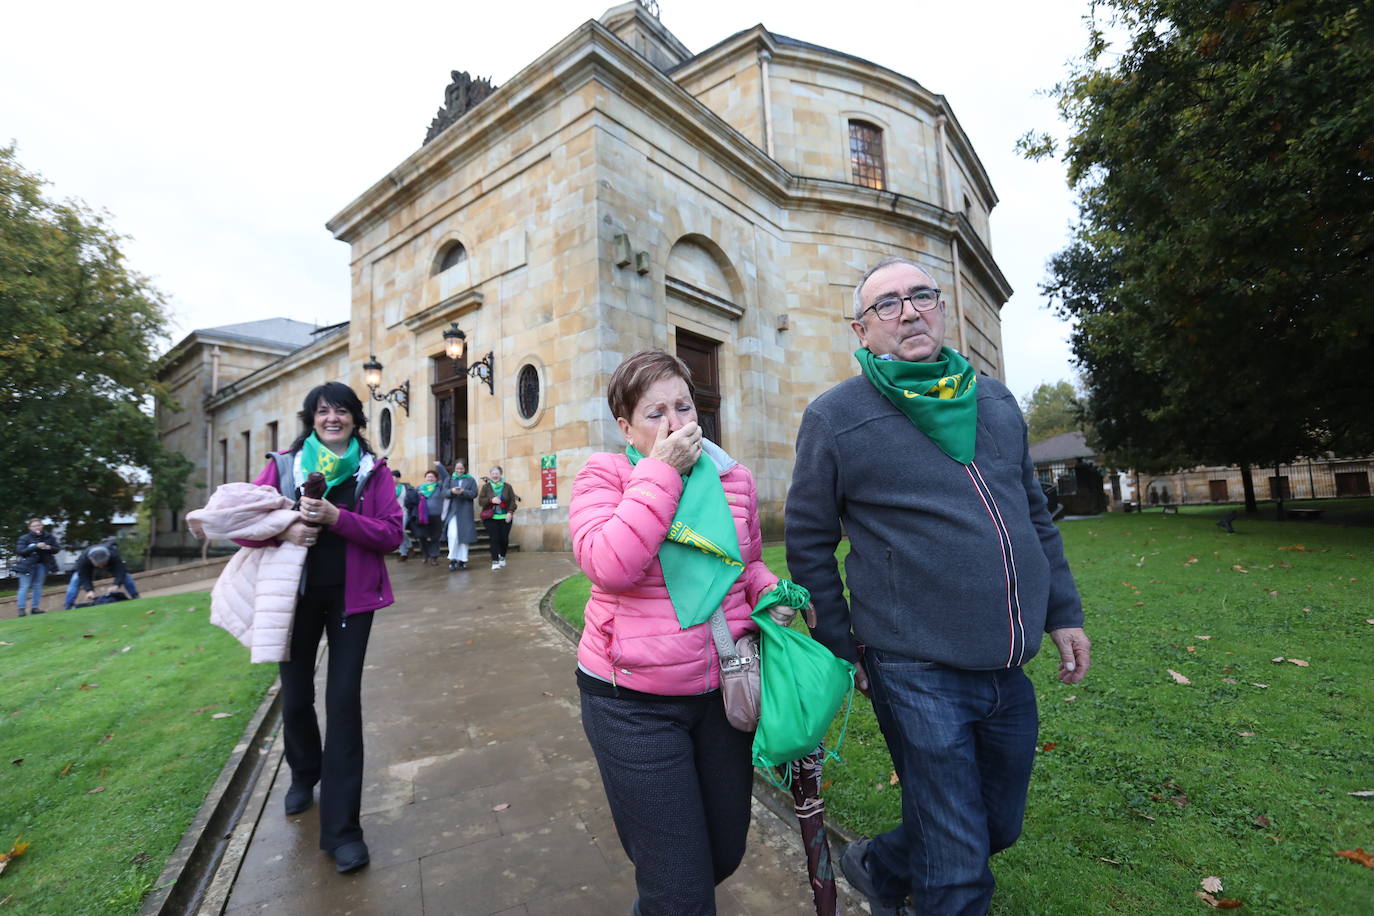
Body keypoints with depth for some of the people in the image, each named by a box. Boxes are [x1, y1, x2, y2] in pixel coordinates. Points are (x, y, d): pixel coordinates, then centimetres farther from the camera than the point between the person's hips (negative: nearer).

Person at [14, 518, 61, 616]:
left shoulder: (49, 537, 3)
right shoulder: (24, 538, -5)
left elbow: (57, 548, 5)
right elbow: (20, 551, -14)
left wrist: (49, 548, -16)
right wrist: (36, 547, -25)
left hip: (43, 564, 3)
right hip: (28, 564, -3)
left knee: (38, 586, 6)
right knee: (25, 586, -3)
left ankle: (35, 607, 10)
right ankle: (21, 609, 2)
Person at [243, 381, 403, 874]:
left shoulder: (373, 469, -2)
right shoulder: (284, 465, 1)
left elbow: (392, 534, -9)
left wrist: (336, 518, -22)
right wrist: (283, 530, -19)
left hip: (351, 596, -2)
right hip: (297, 593, 2)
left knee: (343, 701, -1)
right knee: (296, 697, 16)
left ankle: (341, 828, 10)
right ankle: (304, 774, 48)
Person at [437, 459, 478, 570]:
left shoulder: (471, 480, 6)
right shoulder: (449, 478, 11)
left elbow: (474, 494, -2)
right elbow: (445, 492, 1)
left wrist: (463, 492, -19)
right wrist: (452, 491, -21)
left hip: (465, 512, 0)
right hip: (452, 511, 0)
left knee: (464, 536, 2)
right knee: (453, 535, -12)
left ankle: (461, 560, 12)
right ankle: (452, 559, -1)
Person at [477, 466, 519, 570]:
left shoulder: (507, 486, 4)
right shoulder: (486, 486, 4)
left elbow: (513, 500, 3)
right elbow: (480, 501, -1)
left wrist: (510, 512, -10)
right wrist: (491, 500, -17)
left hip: (505, 517, 1)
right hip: (490, 518, -1)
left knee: (504, 538, 2)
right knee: (494, 539, -9)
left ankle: (502, 557, 27)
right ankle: (495, 561, -3)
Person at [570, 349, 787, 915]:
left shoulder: (733, 478, 2)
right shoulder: (602, 477, -9)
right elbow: (609, 566, -27)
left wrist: (767, 590, -6)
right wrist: (660, 469, -24)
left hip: (723, 688, 5)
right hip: (635, 703, -4)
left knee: (725, 853, 25)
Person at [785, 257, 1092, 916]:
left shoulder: (995, 399, 8)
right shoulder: (834, 418, -9)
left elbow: (1034, 513, 16)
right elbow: (808, 543, -5)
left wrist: (1062, 611, 13)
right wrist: (843, 651, -3)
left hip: (1009, 667, 7)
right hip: (917, 673, -6)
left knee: (998, 827, 23)